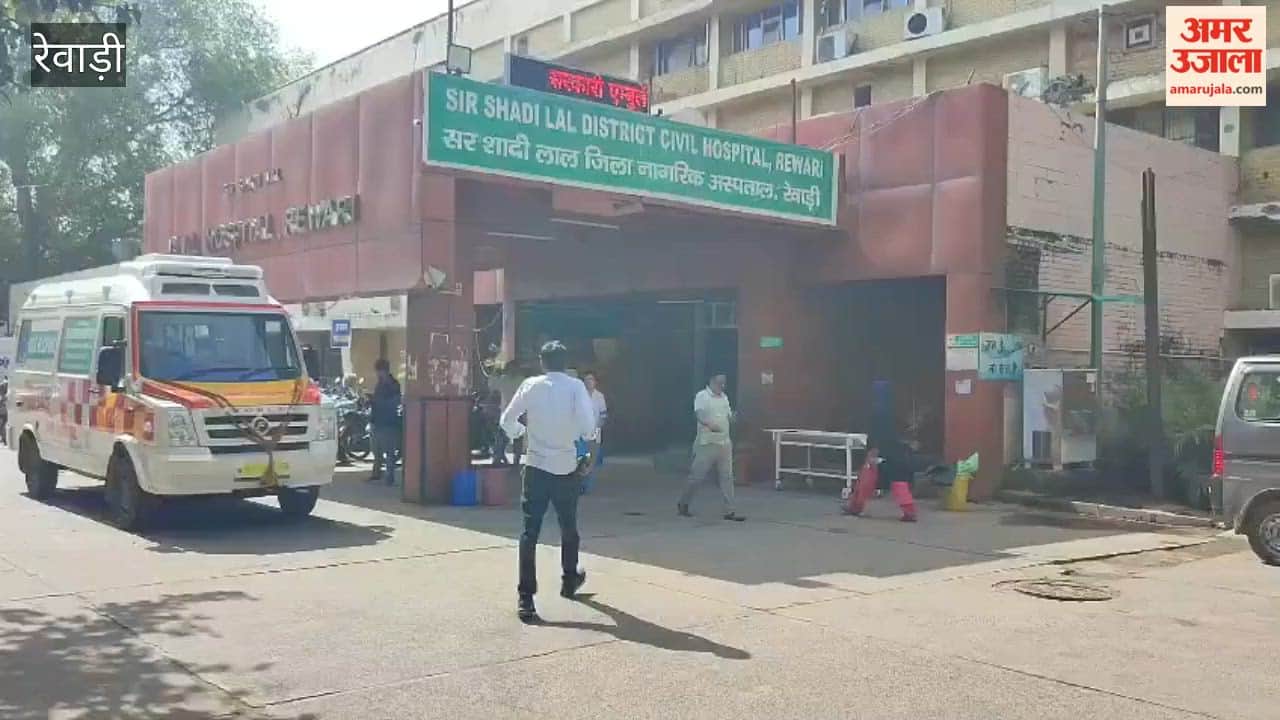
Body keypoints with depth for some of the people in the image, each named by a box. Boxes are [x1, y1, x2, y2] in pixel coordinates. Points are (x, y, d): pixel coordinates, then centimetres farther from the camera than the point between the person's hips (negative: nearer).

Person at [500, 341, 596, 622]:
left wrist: (522, 432, 25)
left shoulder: (531, 385, 0)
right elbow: (588, 426, -14)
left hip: (536, 467, 0)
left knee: (530, 532, 0)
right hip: (566, 467, 0)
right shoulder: (576, 386, -5)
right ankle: (569, 581, 39)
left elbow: (507, 420, 5)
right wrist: (572, 433, 8)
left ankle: (525, 598, -8)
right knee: (568, 528, 21)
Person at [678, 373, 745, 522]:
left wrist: (732, 418, -4)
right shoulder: (702, 396, -7)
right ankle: (683, 503, 19)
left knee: (727, 477, 2)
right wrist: (709, 424, -40)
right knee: (697, 476, 1)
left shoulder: (724, 397, 15)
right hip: (707, 443, -6)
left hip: (725, 443, 6)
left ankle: (729, 511, 4)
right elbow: (699, 414, -21)